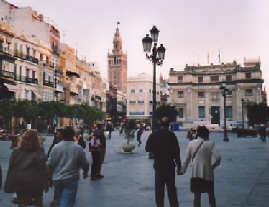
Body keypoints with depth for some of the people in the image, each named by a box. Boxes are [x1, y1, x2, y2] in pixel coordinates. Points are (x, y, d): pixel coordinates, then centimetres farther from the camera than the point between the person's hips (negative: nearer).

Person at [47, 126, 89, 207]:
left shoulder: (55, 147, -3)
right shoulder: (78, 149, -8)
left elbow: (50, 165, 1)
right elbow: (85, 164, 1)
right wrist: (85, 172, 22)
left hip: (57, 179, 3)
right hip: (71, 179, -3)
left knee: (61, 199, 24)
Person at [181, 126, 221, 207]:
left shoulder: (191, 143, 0)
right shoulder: (210, 144, -6)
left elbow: (187, 159, 4)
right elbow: (218, 157, -15)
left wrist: (183, 169, 16)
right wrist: (214, 165, 3)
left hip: (195, 174, 1)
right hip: (207, 173, -1)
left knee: (197, 196, 8)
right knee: (211, 195, 19)